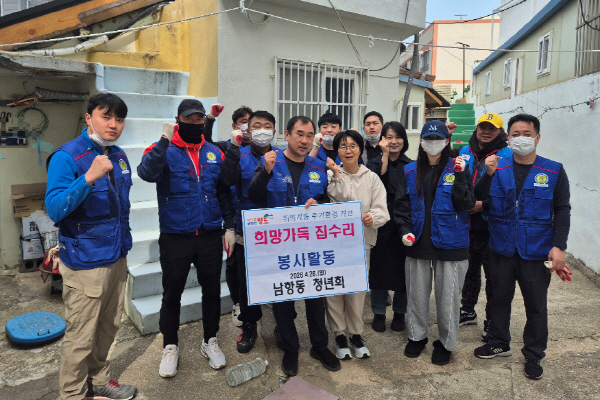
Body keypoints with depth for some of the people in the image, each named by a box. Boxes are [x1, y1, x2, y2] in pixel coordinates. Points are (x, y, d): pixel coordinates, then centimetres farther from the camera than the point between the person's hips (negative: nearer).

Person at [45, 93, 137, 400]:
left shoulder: (119, 156, 8)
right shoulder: (67, 156, -14)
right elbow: (54, 209, -23)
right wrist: (89, 178, -34)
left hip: (117, 258, 7)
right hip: (85, 262, -7)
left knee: (108, 327, 20)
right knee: (81, 336, 5)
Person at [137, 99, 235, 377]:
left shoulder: (214, 153, 6)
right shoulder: (164, 151, -4)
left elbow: (224, 193, 10)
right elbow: (147, 173, -26)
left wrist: (229, 227, 5)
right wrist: (165, 140, -28)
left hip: (210, 236, 3)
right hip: (175, 237, -3)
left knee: (212, 290, 13)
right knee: (172, 294, 10)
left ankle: (210, 342, 33)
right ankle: (170, 347, 31)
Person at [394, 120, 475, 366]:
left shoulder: (456, 170, -1)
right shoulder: (410, 171, 5)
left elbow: (465, 205, -9)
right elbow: (401, 205, 6)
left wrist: (460, 176, -18)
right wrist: (405, 230, -7)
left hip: (450, 243, -2)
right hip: (417, 243, 2)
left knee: (447, 296, 7)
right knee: (417, 294, 13)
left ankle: (445, 343, 27)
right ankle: (417, 336, 34)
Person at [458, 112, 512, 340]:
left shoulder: (507, 157, -9)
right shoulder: (465, 153, 6)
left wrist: (484, 204, -20)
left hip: (492, 227, -5)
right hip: (467, 224, 5)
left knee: (493, 274, 6)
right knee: (470, 269, 20)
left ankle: (492, 321, 22)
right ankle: (468, 311, 38)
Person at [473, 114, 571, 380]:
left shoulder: (553, 171, -2)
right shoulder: (498, 168, 1)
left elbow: (562, 211, -1)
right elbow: (478, 198, -5)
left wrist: (559, 246, -9)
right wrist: (488, 174, -19)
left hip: (536, 251, -1)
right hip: (502, 248, 2)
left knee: (536, 305, 10)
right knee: (499, 298, 16)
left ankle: (533, 355, 28)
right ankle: (499, 343, 35)